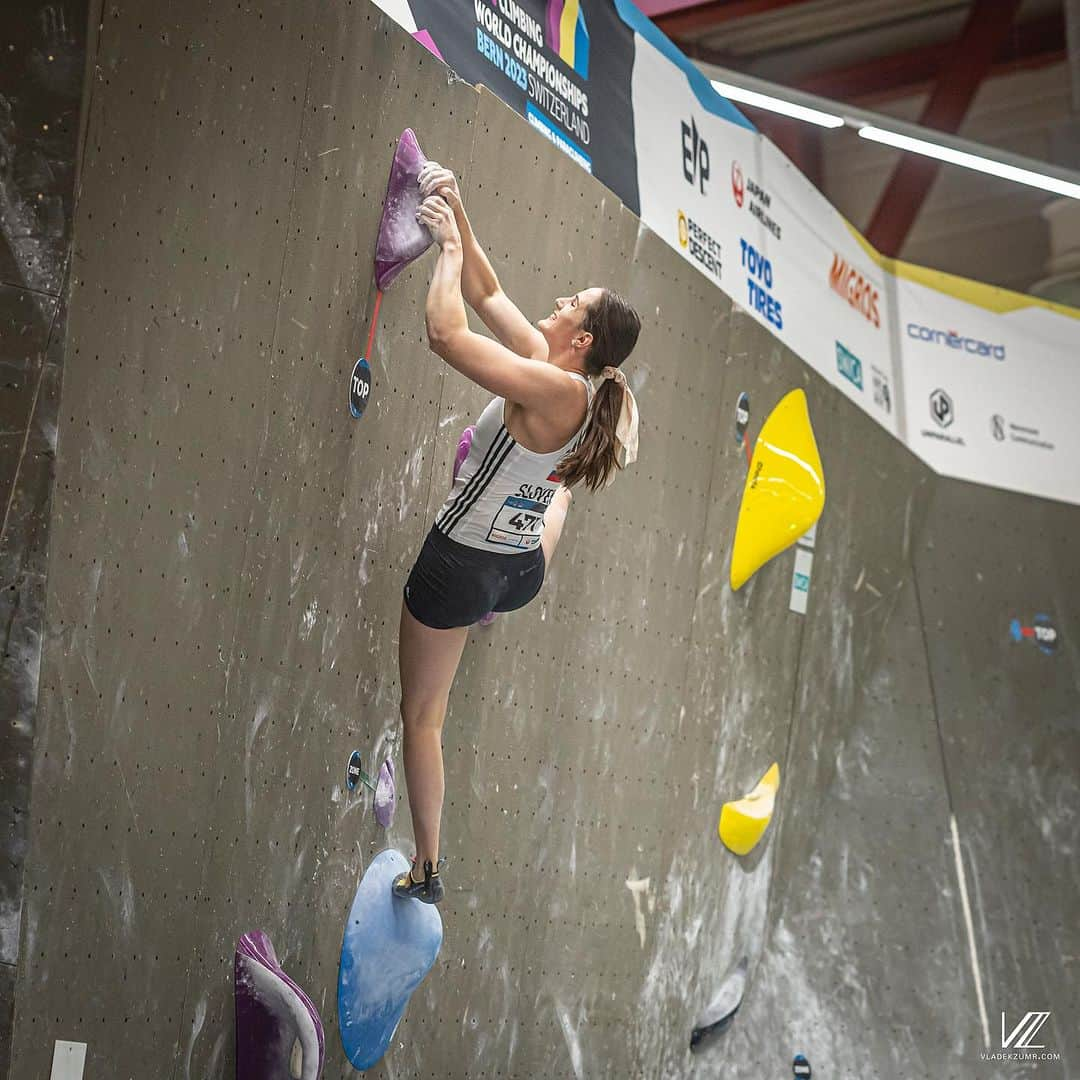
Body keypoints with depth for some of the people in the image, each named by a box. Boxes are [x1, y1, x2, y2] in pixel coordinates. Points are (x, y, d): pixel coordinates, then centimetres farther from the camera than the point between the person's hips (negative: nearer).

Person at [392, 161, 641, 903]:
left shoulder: (553, 388, -26)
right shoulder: (563, 377, -1)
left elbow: (446, 332, -33)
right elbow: (487, 296, 5)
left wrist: (450, 245, -18)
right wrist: (458, 215, 0)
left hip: (459, 564, -8)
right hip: (519, 570, 8)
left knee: (422, 715, 9)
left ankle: (426, 869, 19)